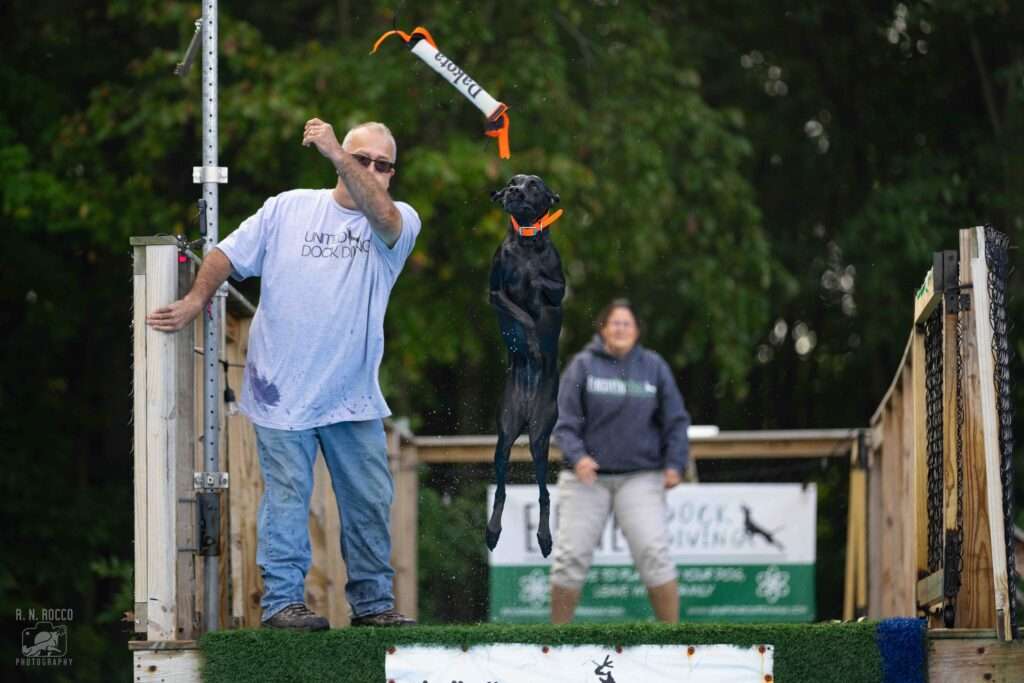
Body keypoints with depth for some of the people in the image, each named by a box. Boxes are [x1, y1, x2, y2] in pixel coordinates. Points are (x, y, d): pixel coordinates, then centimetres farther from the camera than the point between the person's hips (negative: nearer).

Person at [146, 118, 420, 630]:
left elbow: (381, 215, -22)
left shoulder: (399, 224, 2)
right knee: (287, 496, -5)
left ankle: (373, 601, 17)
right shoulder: (288, 209, 6)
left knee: (370, 501, 6)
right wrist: (196, 298, -8)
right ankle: (282, 599, -2)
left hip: (353, 396, 2)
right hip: (282, 390, -2)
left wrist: (336, 154, -34)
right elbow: (228, 255, 9)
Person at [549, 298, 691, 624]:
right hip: (588, 475, 0)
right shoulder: (583, 365, 2)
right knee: (572, 555, -1)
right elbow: (564, 420, -2)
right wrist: (577, 456, -18)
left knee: (653, 551, -11)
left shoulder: (653, 366, 6)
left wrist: (674, 464, 0)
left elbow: (675, 420, 10)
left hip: (640, 477, 0)